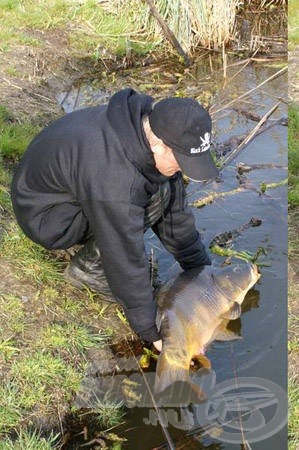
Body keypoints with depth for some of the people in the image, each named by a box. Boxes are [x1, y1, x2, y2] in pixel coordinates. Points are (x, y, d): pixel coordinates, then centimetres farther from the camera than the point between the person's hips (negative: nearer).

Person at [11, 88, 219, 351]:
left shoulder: (149, 124, -14)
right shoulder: (110, 176, -39)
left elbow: (176, 211, -4)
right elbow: (126, 260, -31)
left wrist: (202, 269, 0)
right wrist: (150, 330, -21)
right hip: (45, 217, -8)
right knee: (153, 198, -24)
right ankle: (86, 268, -8)